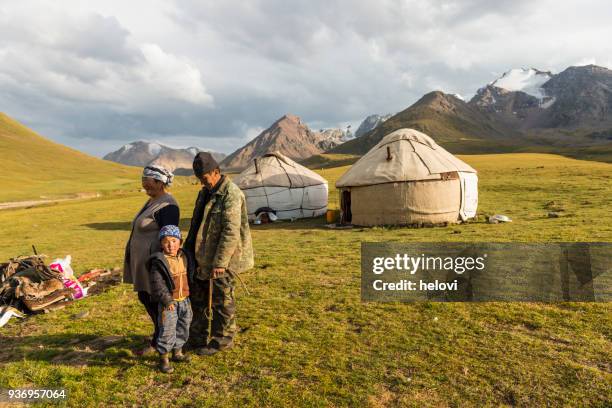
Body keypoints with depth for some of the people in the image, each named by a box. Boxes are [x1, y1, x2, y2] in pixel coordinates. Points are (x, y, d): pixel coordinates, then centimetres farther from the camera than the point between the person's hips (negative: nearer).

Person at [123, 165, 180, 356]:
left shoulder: (167, 205, -19)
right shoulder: (152, 201, 13)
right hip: (143, 262, 11)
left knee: (156, 301, 3)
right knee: (144, 297, 20)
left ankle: (158, 342, 21)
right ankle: (162, 333, 37)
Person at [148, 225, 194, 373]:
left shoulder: (185, 257, 4)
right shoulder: (158, 261, -15)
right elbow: (157, 284, -17)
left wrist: (188, 294, 15)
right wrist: (167, 300, -20)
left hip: (184, 300, 6)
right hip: (168, 302, -6)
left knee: (183, 328, 17)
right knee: (167, 331, -2)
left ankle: (177, 352, 35)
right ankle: (164, 358, 13)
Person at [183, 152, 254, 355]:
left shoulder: (231, 194, -18)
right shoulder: (205, 192, 11)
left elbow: (231, 232, -24)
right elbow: (196, 224, 20)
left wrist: (220, 262, -25)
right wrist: (188, 249, 19)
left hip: (223, 259, -9)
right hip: (203, 256, 9)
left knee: (222, 300, 4)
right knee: (198, 296, 19)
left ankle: (222, 340, 22)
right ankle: (198, 337, 35)